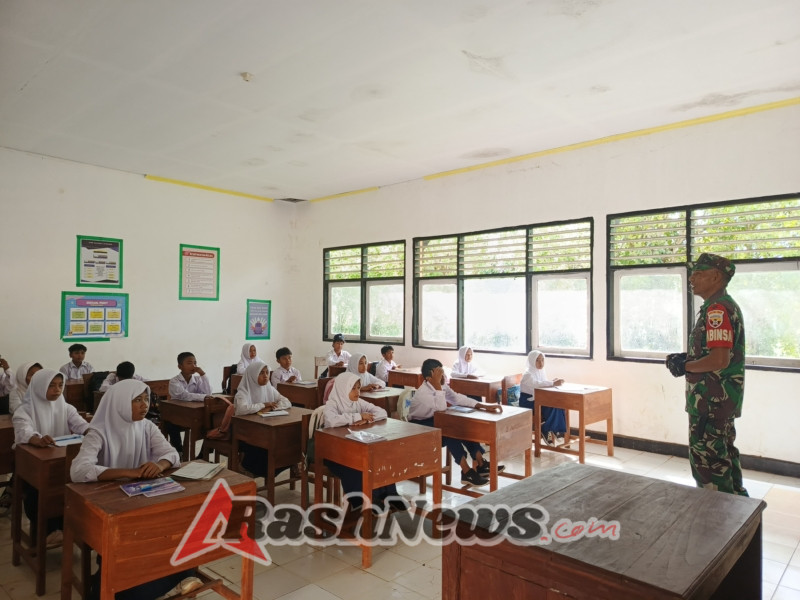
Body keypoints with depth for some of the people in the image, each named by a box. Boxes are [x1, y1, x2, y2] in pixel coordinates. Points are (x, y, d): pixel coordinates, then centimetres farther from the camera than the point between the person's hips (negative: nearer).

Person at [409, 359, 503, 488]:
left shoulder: (442, 385, -5)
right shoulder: (423, 393, -28)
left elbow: (458, 398, -9)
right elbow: (441, 408, -37)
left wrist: (485, 406, -17)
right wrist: (437, 384, -39)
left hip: (434, 421, 8)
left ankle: (480, 464, -10)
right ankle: (467, 471, -24)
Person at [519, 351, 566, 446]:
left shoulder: (541, 372, 9)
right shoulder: (528, 374, -16)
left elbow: (544, 385, 4)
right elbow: (537, 384, -34)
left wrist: (552, 382, -18)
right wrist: (553, 383, -42)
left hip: (538, 400, 7)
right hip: (528, 402, -7)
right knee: (551, 407, -27)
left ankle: (554, 431, -11)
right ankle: (546, 431, -12)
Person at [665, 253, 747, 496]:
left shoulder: (717, 309, -20)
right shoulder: (727, 305, 14)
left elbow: (719, 359, -29)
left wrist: (685, 366, -14)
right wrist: (686, 359, 9)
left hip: (711, 400, -11)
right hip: (722, 399, 11)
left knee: (705, 459, -1)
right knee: (724, 454, 22)